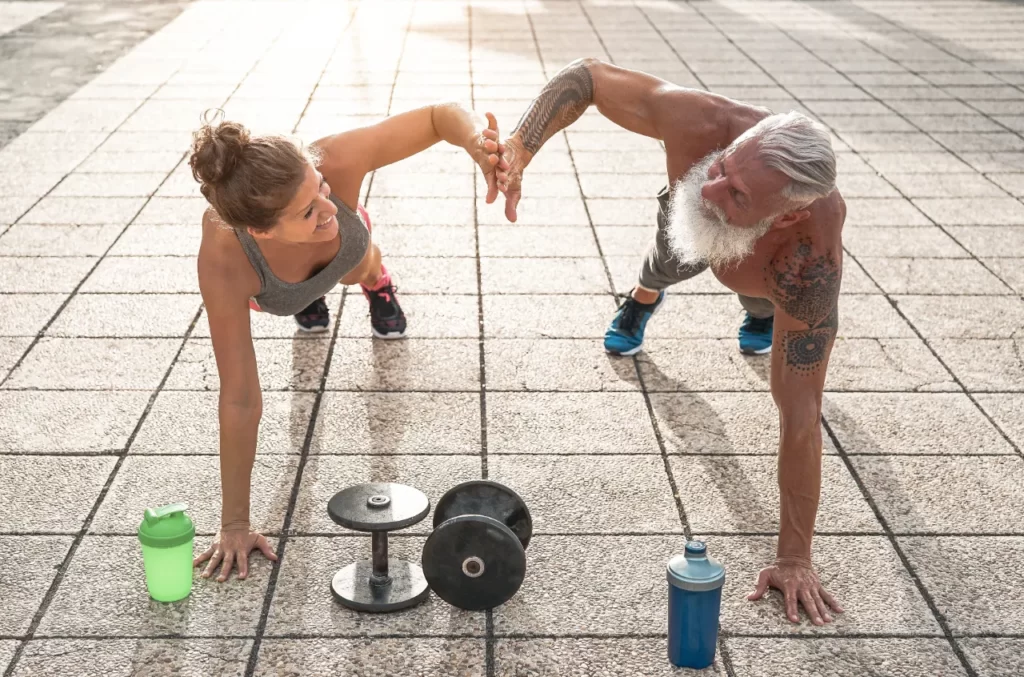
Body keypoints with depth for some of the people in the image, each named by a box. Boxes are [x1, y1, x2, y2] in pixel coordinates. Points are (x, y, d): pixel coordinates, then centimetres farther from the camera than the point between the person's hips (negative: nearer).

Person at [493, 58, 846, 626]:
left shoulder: (811, 263, -52)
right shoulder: (699, 122, -49)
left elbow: (800, 415, -46)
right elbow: (584, 77, -34)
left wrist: (794, 558, -41)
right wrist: (519, 149, -52)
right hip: (691, 213, 2)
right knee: (668, 264, 32)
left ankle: (762, 311, 65)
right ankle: (642, 300, 69)